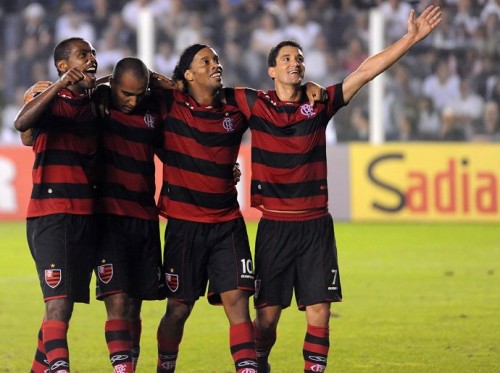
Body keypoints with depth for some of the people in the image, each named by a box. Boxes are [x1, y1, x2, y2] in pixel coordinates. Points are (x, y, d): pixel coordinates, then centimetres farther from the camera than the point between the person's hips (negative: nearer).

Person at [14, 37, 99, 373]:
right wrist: (61, 85, -31)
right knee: (58, 301, -18)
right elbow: (22, 123, -24)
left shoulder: (94, 106, 15)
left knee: (65, 302, 9)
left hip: (85, 216, 7)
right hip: (50, 215, -7)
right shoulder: (49, 99, -4)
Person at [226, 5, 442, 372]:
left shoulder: (320, 103, 4)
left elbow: (366, 71, 1)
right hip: (274, 225, -1)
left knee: (319, 311, -2)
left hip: (316, 224, 1)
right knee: (267, 313, 1)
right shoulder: (254, 104, 1)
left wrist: (411, 38, -4)